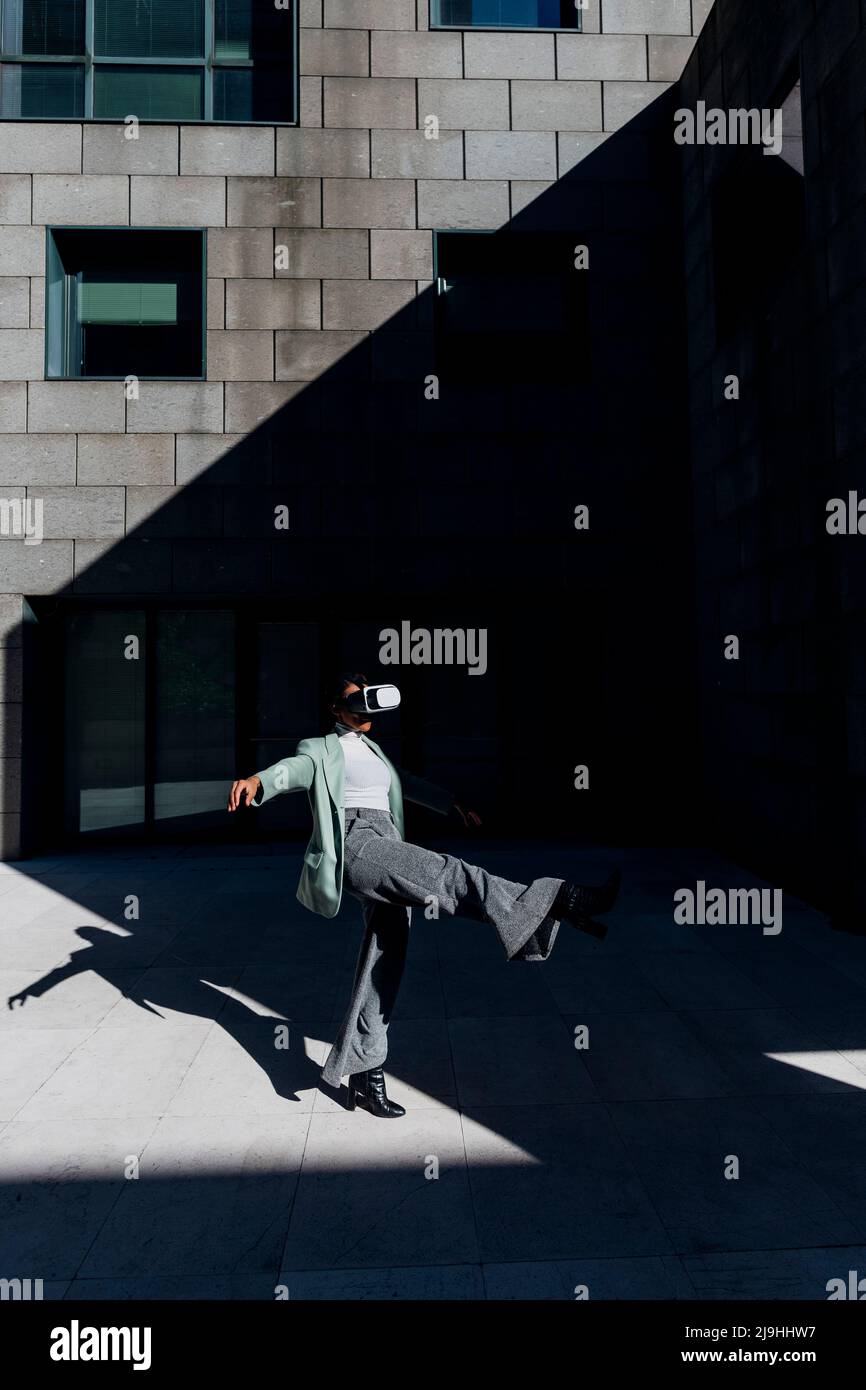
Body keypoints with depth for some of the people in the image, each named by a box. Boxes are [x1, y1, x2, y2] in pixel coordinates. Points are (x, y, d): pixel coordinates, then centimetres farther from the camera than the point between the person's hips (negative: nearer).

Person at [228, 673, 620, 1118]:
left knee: (384, 963, 2)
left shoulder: (373, 750, 30)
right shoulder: (324, 749, 8)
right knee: (449, 873, -25)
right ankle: (563, 900, -32)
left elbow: (407, 783, 43)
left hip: (386, 856, 8)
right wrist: (258, 780, -35)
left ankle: (364, 1076, 7)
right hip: (356, 844, -8)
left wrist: (452, 804, 49)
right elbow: (297, 767, -13)